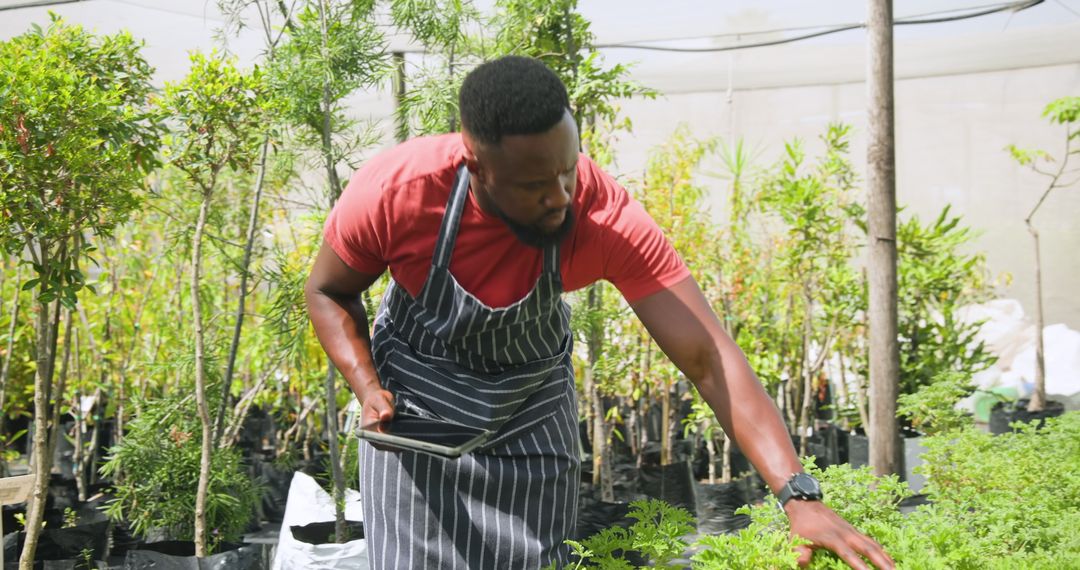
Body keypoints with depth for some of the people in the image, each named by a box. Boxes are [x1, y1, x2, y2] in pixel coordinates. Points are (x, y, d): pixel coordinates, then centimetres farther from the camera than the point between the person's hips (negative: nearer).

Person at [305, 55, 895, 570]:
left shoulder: (608, 217, -32)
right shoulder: (393, 192, -31)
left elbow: (709, 358, -34)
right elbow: (327, 293, -10)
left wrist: (799, 495, -42)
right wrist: (369, 390, -26)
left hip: (533, 404, 1)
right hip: (415, 407, 0)